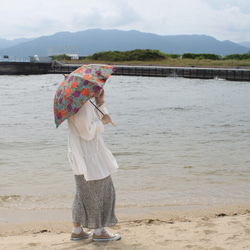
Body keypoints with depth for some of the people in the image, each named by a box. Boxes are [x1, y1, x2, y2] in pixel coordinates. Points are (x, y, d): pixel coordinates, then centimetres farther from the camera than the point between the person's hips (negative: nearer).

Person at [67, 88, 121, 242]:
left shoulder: (88, 103, 13)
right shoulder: (81, 105, -19)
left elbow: (102, 118, 14)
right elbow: (87, 132, -24)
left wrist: (100, 103, 2)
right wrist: (102, 122, -13)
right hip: (88, 155, -11)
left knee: (84, 192, 16)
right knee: (99, 189, 1)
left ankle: (77, 230, 23)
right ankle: (99, 231, 12)